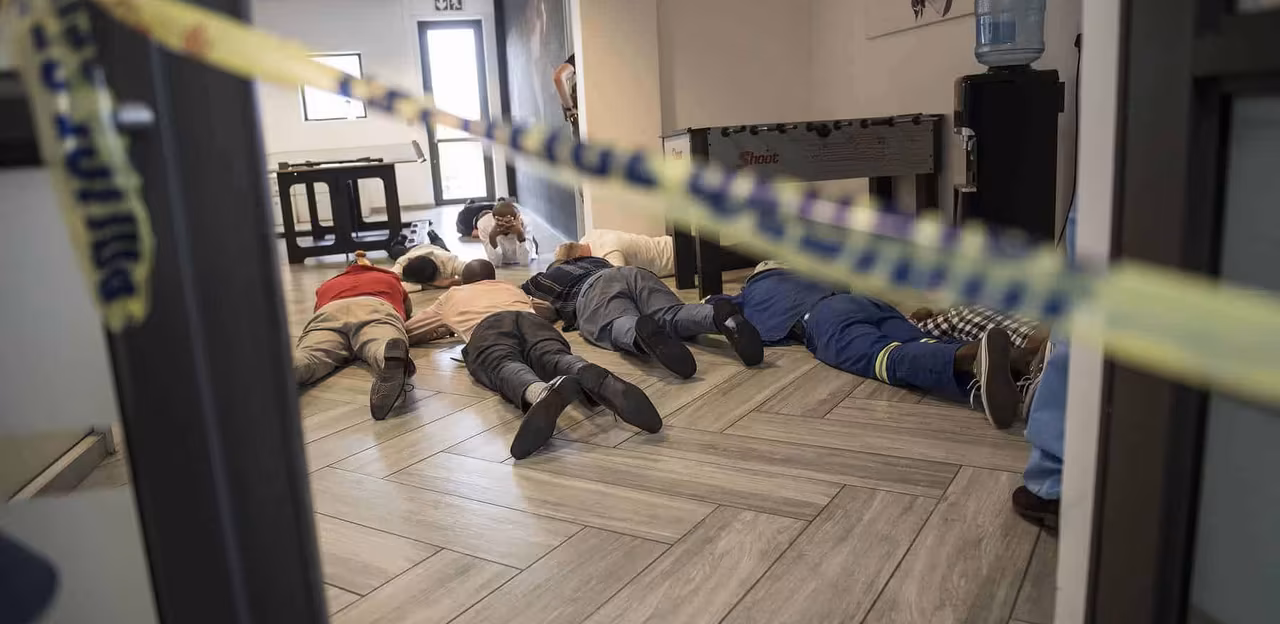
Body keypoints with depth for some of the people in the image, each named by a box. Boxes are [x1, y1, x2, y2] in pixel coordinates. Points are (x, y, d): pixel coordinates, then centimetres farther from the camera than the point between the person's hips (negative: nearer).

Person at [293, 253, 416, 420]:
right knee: (382, 345, -33)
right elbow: (408, 310, 58)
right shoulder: (390, 279, 44)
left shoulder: (327, 285, 45)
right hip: (376, 308, -1)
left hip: (330, 312, 1)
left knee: (310, 355, -27)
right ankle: (392, 359, -72)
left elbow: (318, 311, 57)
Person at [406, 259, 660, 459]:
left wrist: (445, 330, 67)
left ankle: (540, 393, -71)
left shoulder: (451, 297, 42)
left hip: (487, 328, -2)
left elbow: (407, 332, 52)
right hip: (530, 319, 2)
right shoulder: (511, 288, 46)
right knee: (554, 358, -27)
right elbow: (544, 308, 64)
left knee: (504, 367, -32)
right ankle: (595, 379, -65)